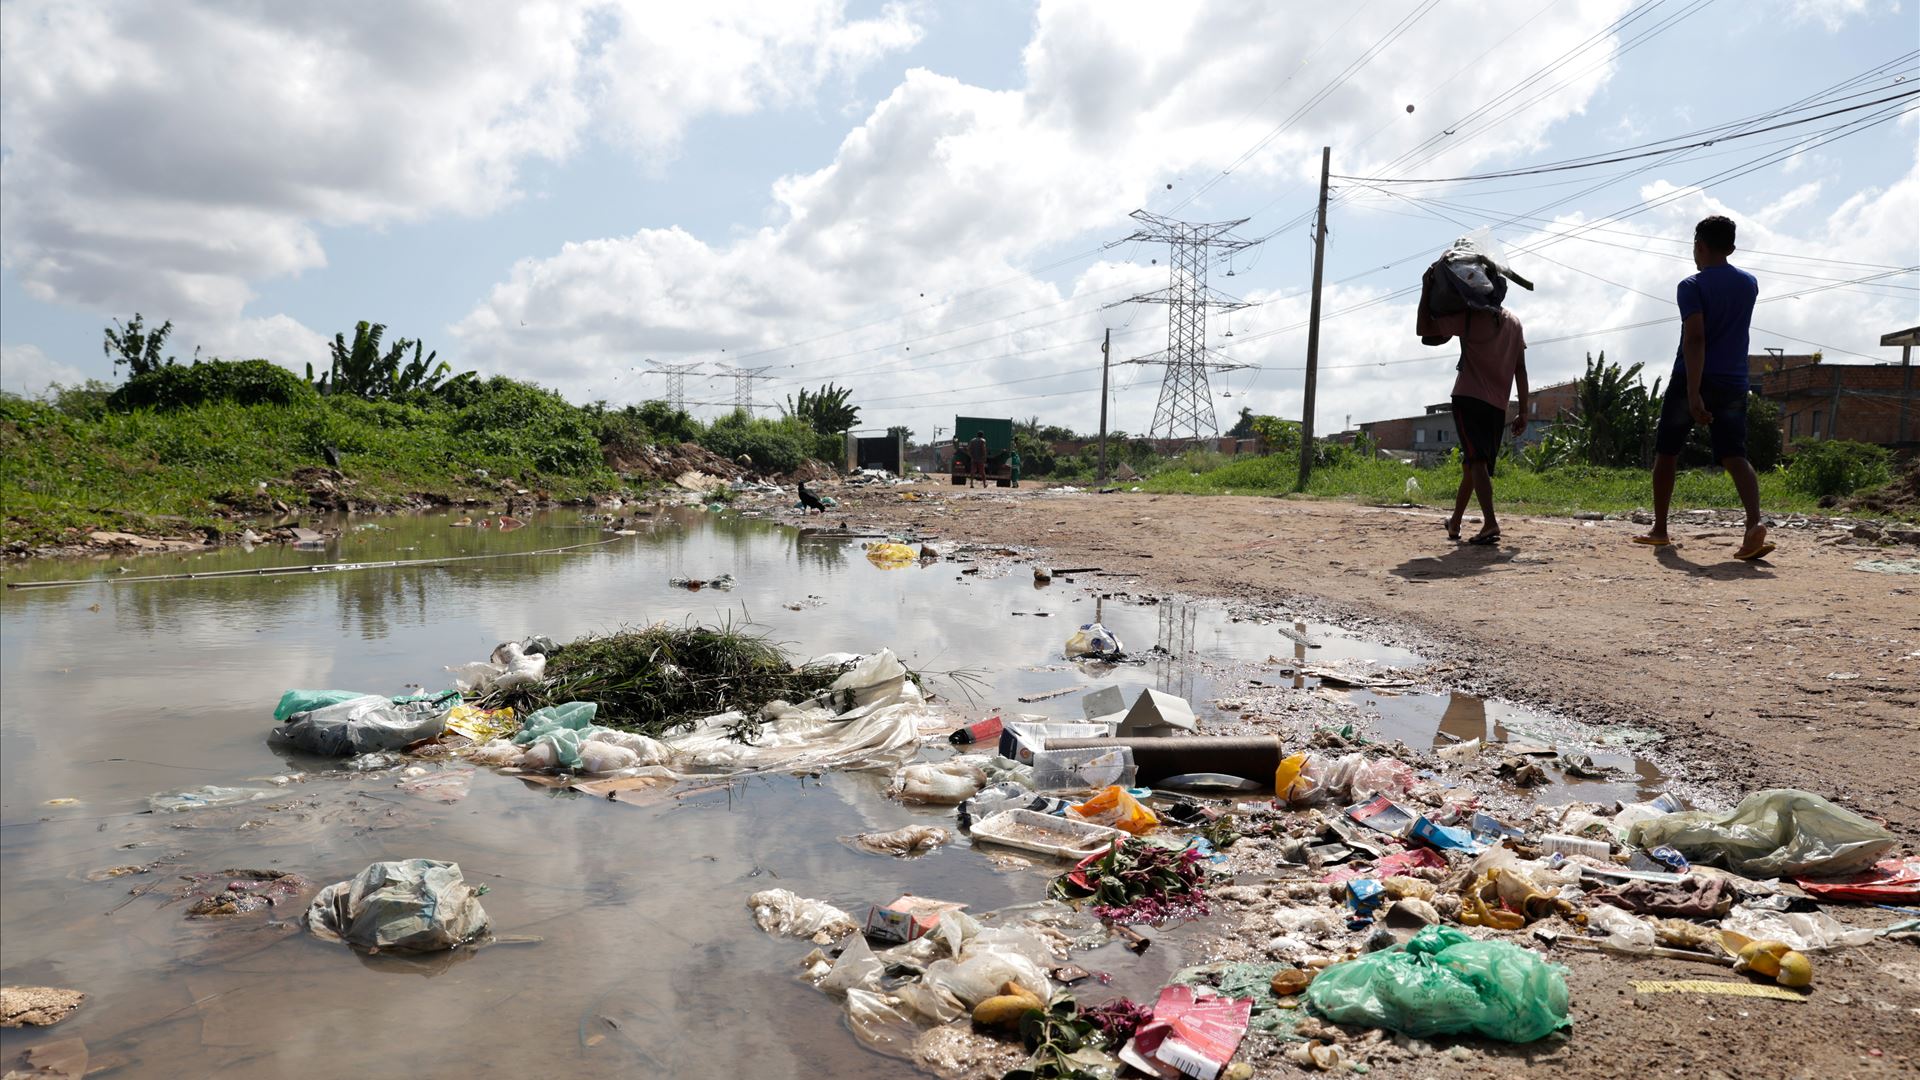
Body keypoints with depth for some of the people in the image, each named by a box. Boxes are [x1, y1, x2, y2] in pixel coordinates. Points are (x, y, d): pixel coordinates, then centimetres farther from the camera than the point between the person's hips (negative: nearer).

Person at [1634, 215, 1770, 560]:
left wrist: (1693, 393, -24)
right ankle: (1754, 523, -26)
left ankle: (1659, 529, 18)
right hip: (1734, 384, 4)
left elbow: (1695, 339, -19)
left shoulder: (1691, 286, -8)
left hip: (1692, 381, -4)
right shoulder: (1749, 284, 11)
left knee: (1666, 452, 11)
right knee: (1734, 456, -2)